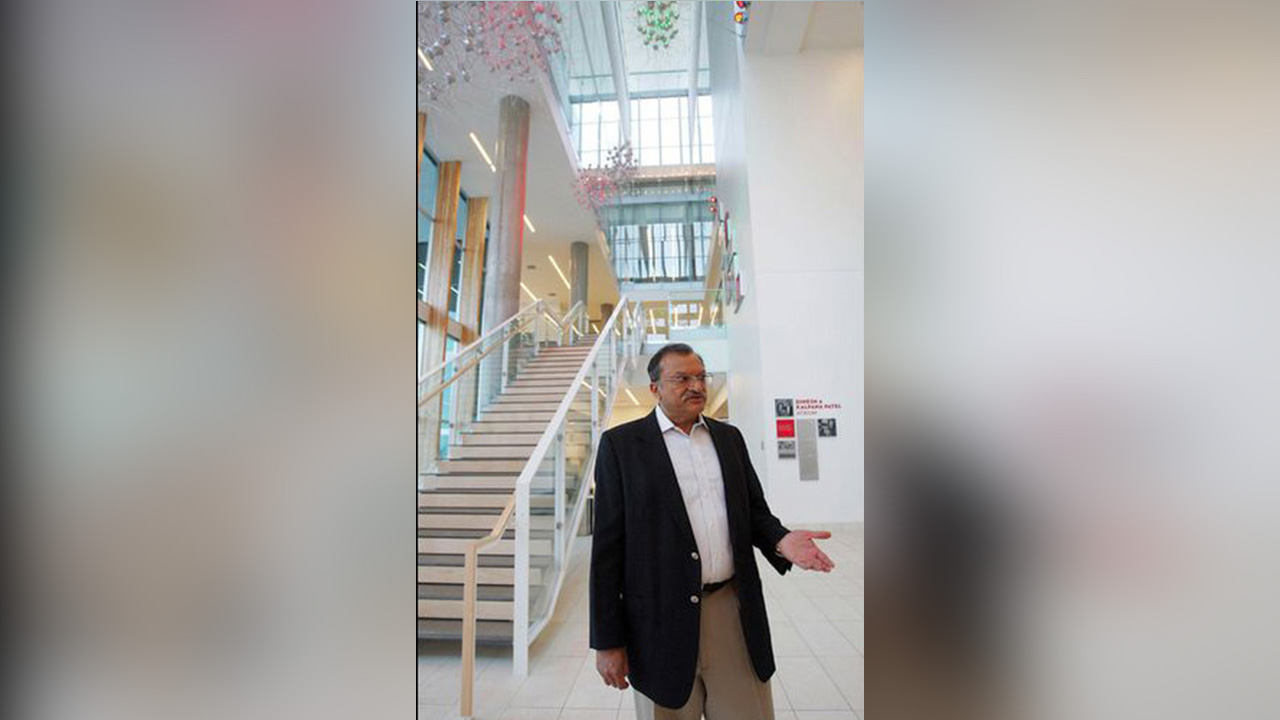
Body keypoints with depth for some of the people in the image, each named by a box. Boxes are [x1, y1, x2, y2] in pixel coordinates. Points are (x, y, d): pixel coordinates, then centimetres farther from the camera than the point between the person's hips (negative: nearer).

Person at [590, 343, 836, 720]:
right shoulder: (621, 443, -5)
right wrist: (608, 640, -6)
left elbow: (755, 511, 13)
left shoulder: (729, 437, 8)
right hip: (664, 620, -3)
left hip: (735, 611, 4)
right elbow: (608, 546, -6)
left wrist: (780, 540, -10)